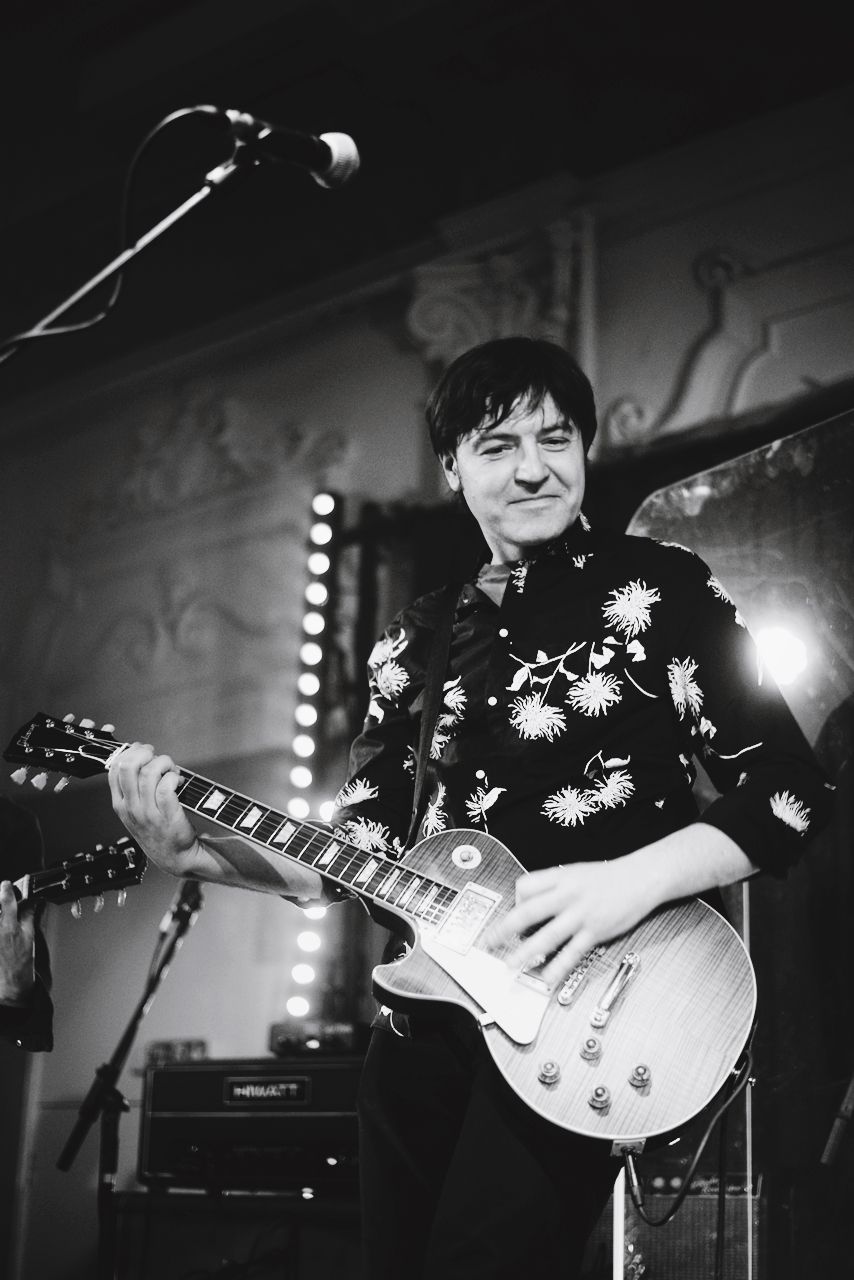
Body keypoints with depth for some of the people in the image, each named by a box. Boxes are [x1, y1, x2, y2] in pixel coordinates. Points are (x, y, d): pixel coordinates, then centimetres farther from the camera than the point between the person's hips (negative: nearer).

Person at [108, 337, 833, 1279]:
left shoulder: (656, 587, -1)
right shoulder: (416, 640, 13)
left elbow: (790, 790, -6)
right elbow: (364, 845, 11)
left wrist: (633, 880, -21)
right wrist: (195, 854, -4)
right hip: (424, 1016, 5)